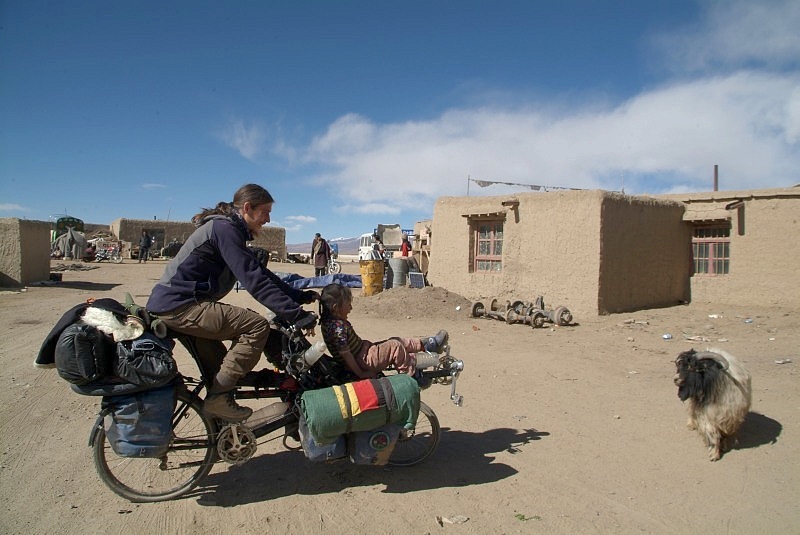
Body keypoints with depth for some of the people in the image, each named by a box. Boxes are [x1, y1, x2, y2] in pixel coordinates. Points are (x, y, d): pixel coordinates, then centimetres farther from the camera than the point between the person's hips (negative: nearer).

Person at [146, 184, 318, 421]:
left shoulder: (227, 228, 16)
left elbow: (260, 273, 16)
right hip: (178, 306, -11)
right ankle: (218, 398, -11)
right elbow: (254, 280, -23)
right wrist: (296, 314, -24)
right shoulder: (224, 228, -15)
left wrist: (300, 297, 11)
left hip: (168, 305, 11)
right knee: (257, 325, -17)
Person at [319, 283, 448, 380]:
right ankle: (411, 375, 4)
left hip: (364, 350, 10)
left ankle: (426, 344, 20)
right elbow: (345, 354, -27)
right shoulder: (338, 327, -27)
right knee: (395, 346, -11)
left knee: (397, 341, 10)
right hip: (363, 362, -10)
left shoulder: (330, 320, 6)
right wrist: (360, 374, -22)